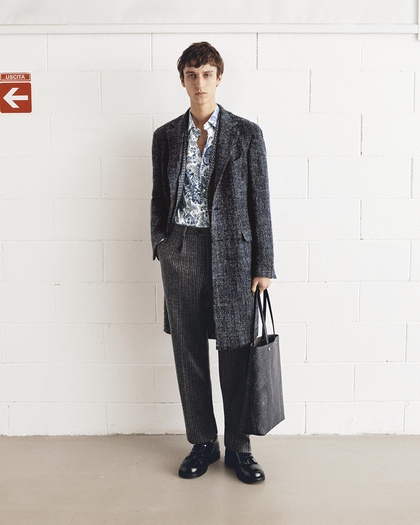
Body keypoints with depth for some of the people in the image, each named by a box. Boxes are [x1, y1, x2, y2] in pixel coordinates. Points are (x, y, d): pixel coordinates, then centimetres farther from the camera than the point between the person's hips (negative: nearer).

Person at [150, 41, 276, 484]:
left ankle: (238, 447, 21)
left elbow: (260, 202, 0)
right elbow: (159, 198, 14)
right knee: (188, 352, 8)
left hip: (231, 251, -2)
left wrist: (263, 265, -3)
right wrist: (161, 248, 6)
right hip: (181, 252, 3)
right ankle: (202, 443, 25)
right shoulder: (165, 136, 9)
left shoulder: (247, 134, 1)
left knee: (235, 353, 3)